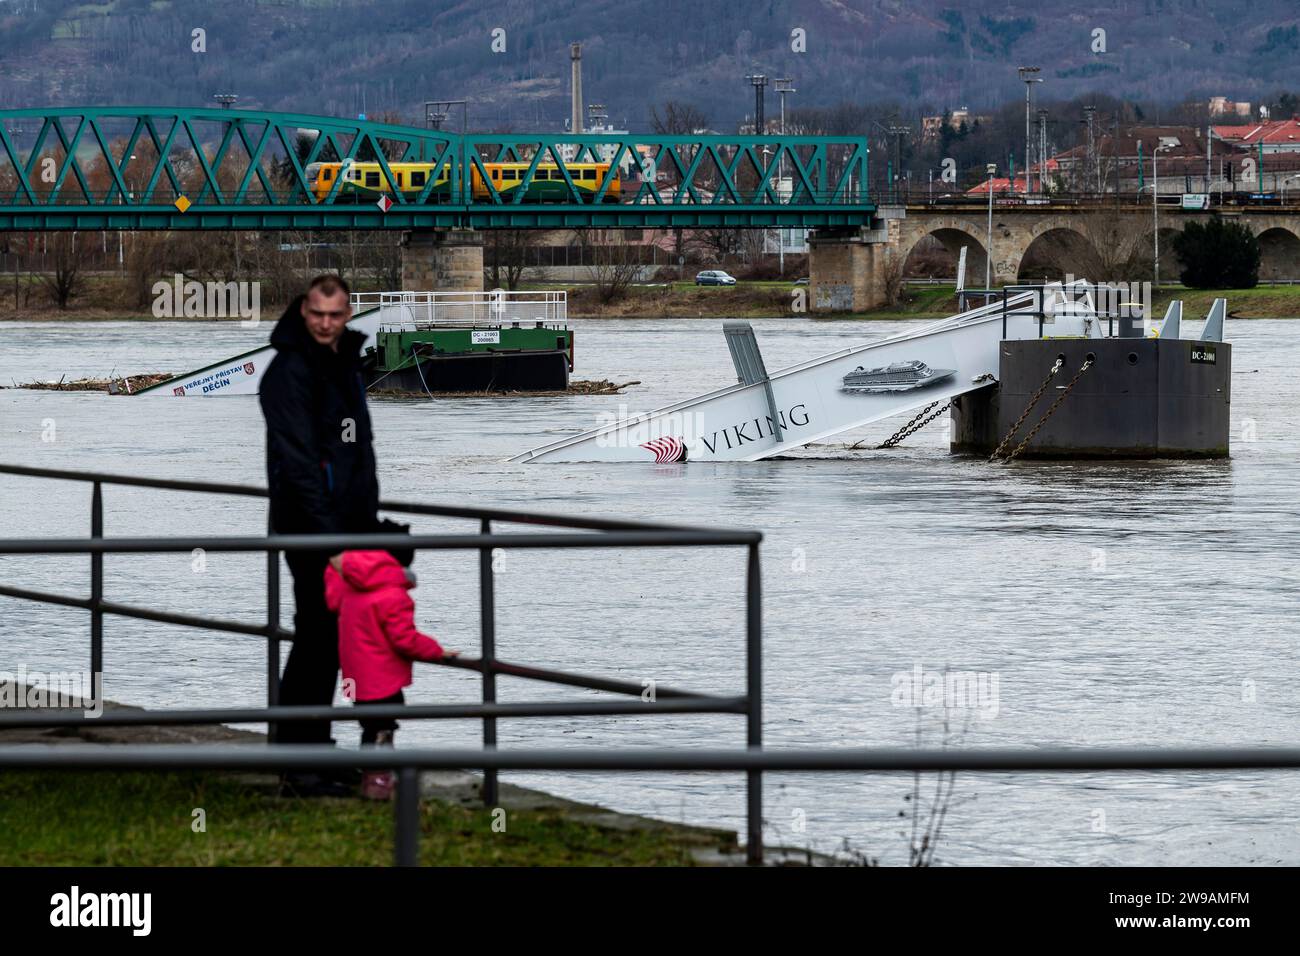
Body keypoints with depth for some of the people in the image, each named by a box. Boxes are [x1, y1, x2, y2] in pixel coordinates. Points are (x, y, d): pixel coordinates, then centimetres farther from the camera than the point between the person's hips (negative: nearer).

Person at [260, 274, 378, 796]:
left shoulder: (346, 364, 16)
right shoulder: (290, 371, -14)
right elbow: (298, 459, -21)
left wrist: (367, 521, 20)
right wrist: (329, 535, -25)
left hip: (346, 524, 9)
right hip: (309, 526, -9)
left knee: (327, 640, 13)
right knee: (317, 639, -10)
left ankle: (312, 748, 22)